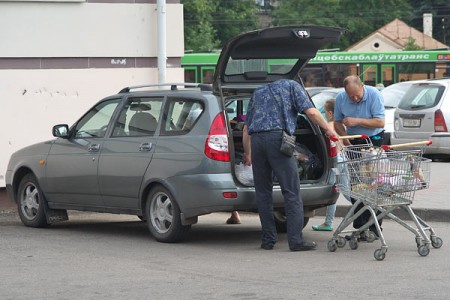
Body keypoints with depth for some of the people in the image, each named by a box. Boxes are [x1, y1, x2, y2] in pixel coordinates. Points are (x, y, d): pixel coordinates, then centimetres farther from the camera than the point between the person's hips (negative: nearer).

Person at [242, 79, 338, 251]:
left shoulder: (257, 92, 29)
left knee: (263, 192, 11)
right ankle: (296, 240, -10)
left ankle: (268, 240, 11)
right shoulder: (291, 85, 16)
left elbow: (246, 129, 29)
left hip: (256, 140, 4)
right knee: (291, 191, -4)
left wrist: (247, 154, 40)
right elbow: (311, 112, 2)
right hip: (277, 138, -4)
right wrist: (328, 129, 15)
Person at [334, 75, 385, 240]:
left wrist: (357, 121, -28)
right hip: (353, 142, 4)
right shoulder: (340, 98, -7)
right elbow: (337, 123, 5)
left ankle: (373, 228, -6)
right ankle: (360, 226, 8)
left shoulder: (374, 95, -17)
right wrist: (347, 143, -7)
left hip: (374, 140, -4)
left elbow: (380, 122, -20)